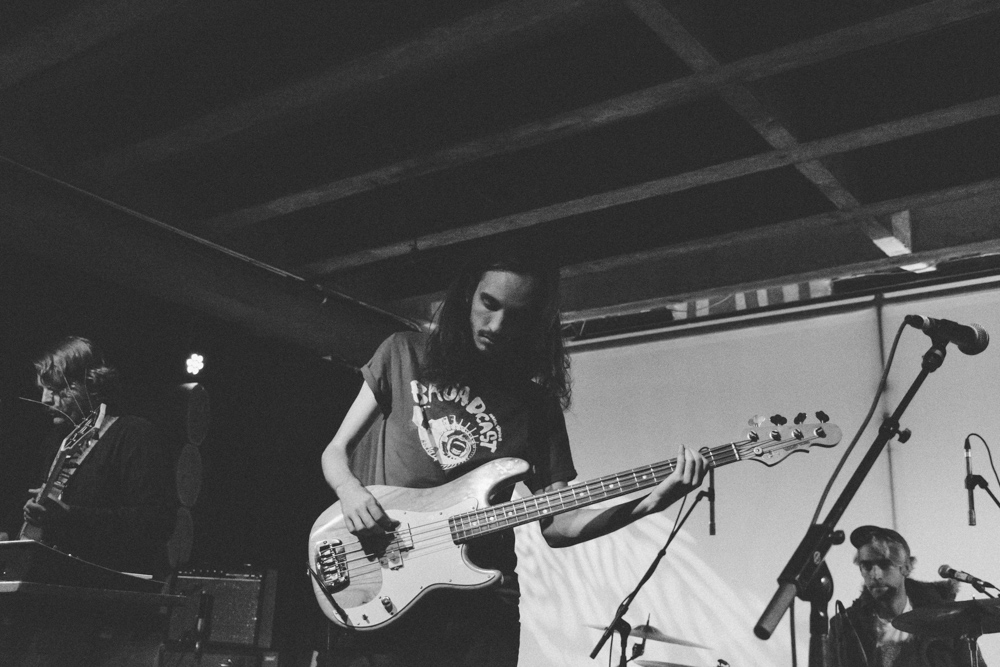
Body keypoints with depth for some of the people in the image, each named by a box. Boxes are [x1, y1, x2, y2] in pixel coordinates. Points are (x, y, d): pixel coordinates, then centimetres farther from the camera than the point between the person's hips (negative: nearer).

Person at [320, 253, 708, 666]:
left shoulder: (536, 404, 7)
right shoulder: (404, 353, 5)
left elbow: (555, 525, 4)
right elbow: (335, 451, 10)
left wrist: (652, 502, -10)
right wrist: (350, 492, -13)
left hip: (481, 600, 1)